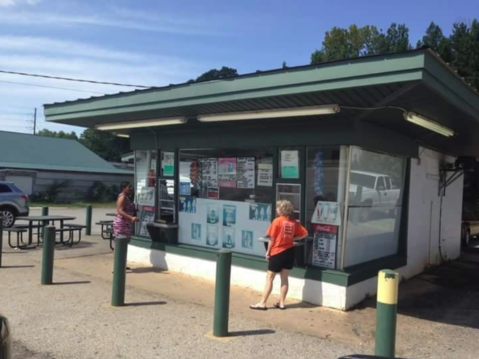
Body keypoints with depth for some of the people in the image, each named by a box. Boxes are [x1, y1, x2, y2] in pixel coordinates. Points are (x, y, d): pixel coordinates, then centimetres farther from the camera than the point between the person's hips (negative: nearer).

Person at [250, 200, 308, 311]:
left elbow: (272, 239, -10)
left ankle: (262, 303, 4)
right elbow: (305, 233, 5)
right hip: (289, 251, 5)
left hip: (278, 252, -5)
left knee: (269, 278, 2)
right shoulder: (294, 222, 3)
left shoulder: (277, 221, -12)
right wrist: (292, 238, 9)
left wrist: (268, 251, 0)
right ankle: (281, 303, 18)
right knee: (284, 278, 13)